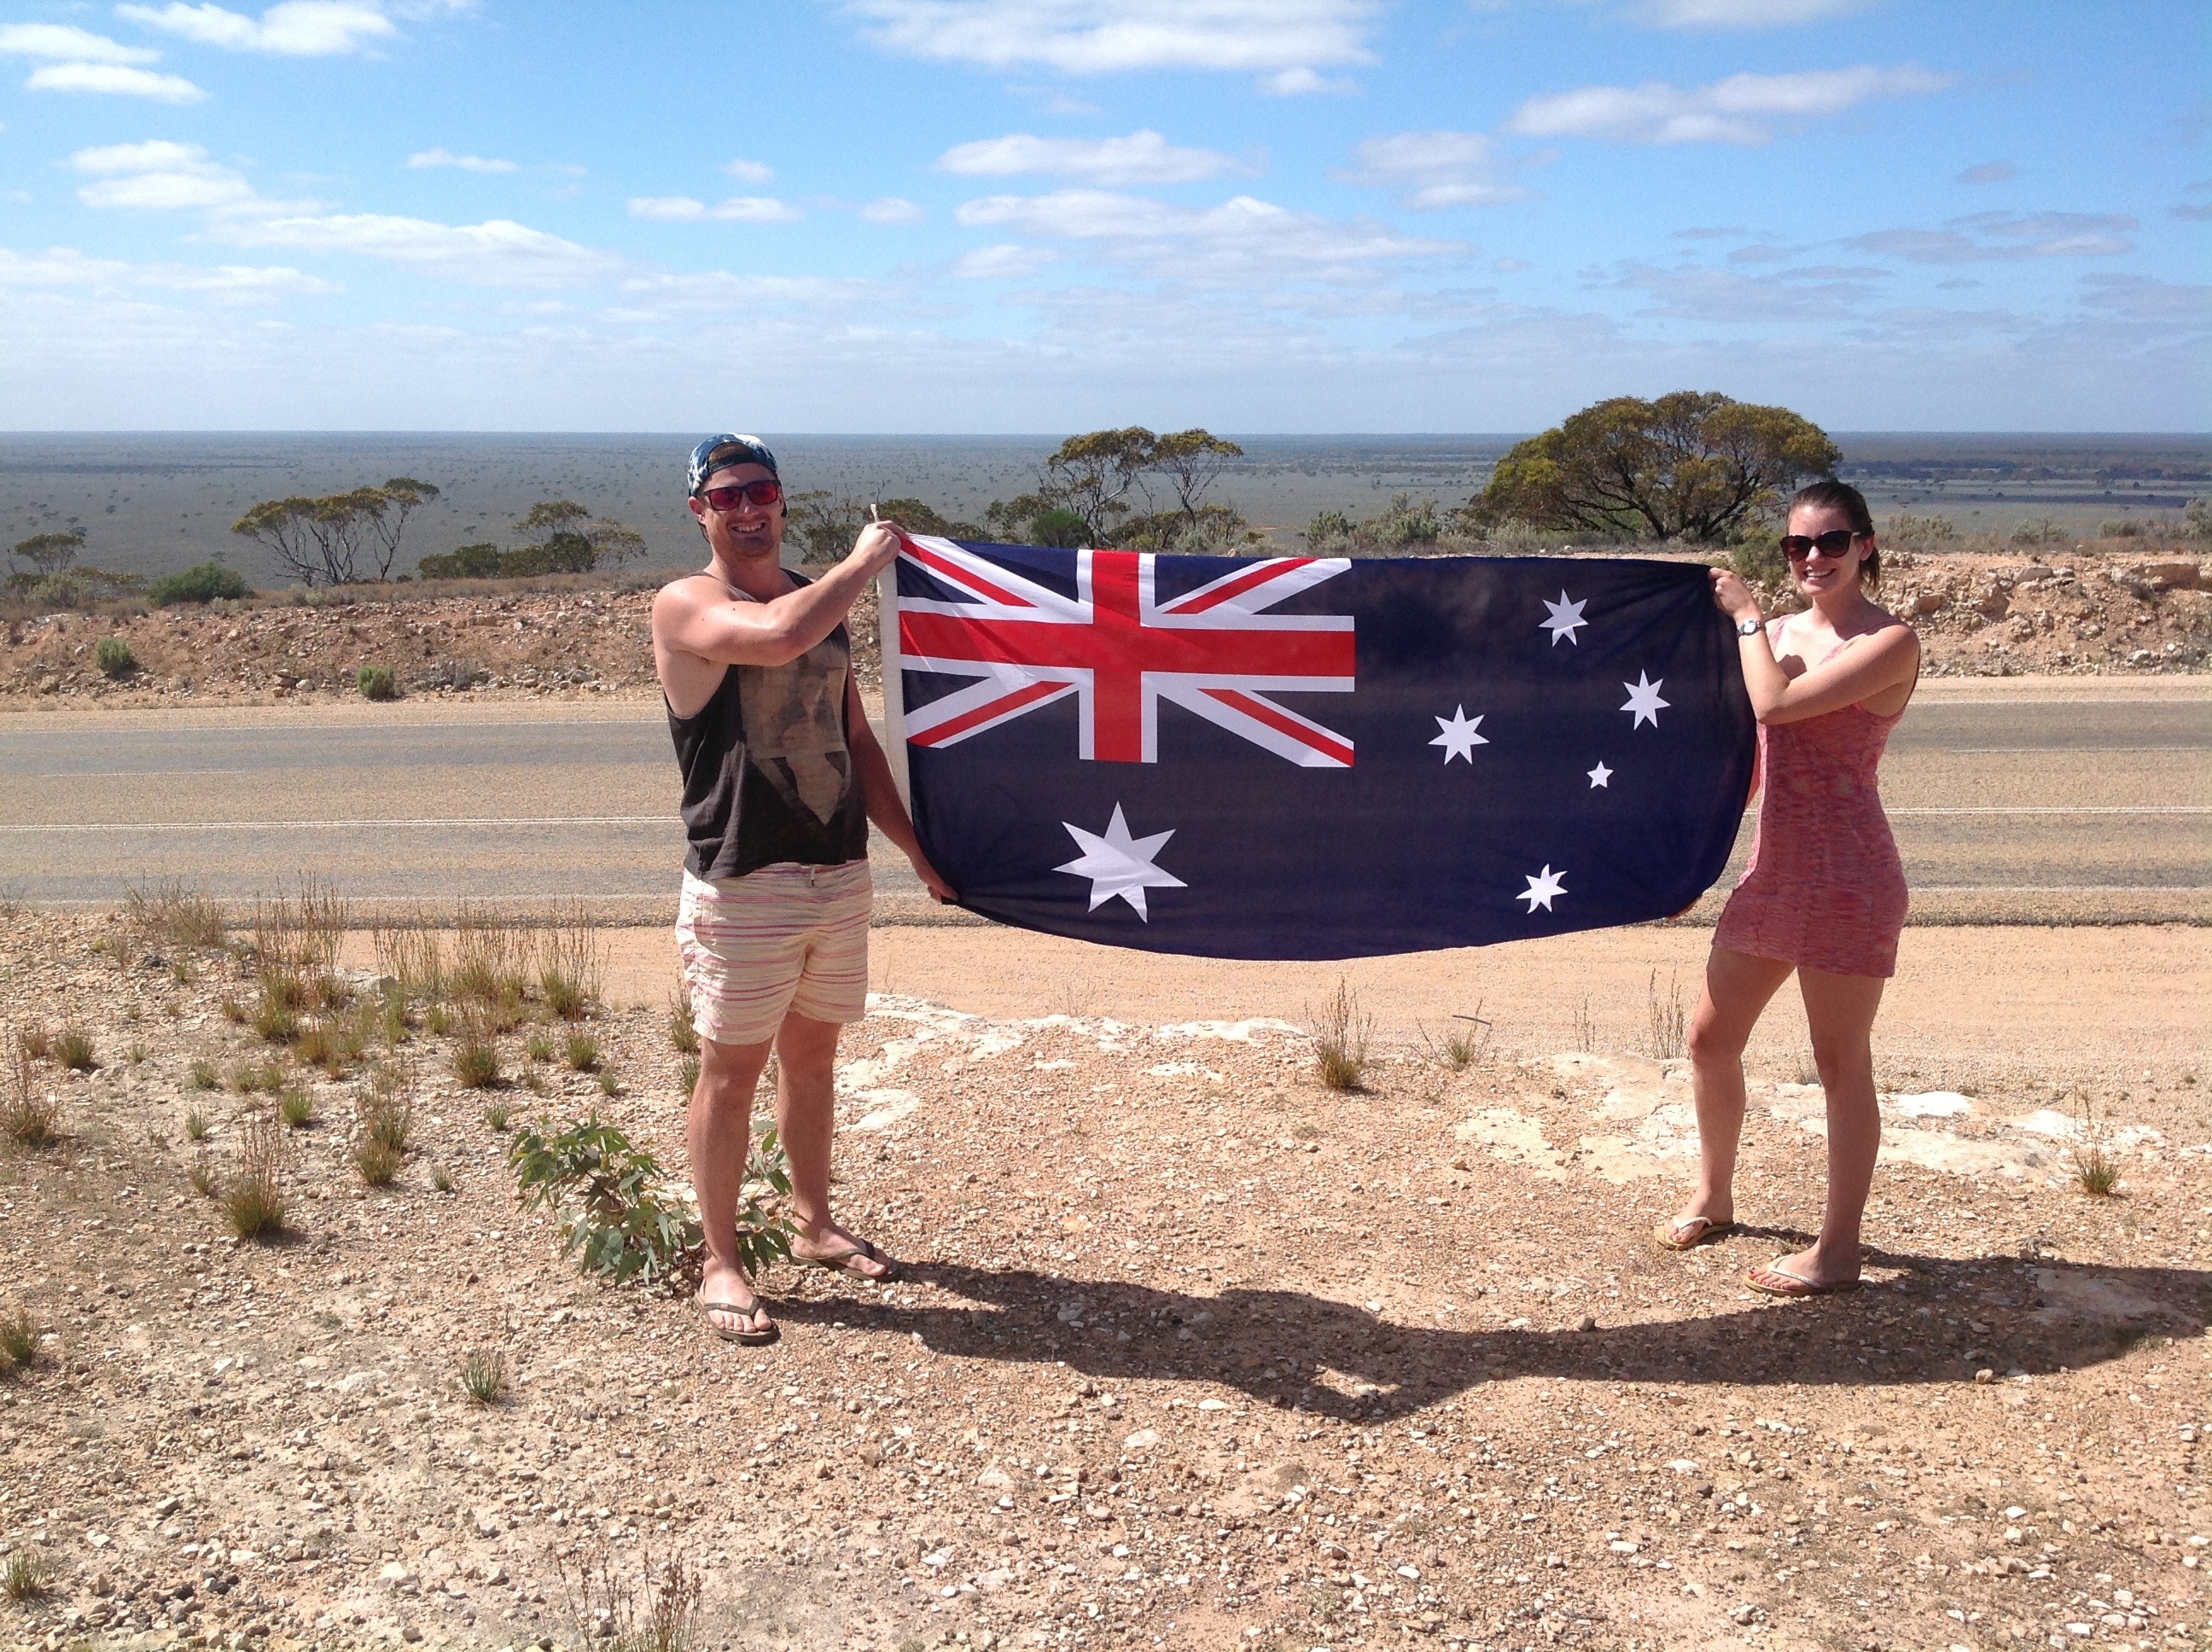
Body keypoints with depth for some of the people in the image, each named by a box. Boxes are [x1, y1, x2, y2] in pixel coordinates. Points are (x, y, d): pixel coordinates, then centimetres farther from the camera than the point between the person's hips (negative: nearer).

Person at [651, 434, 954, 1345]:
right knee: (732, 1068, 1)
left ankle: (813, 1223, 33)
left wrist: (916, 851, 14)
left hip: (840, 871, 6)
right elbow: (778, 636, -30)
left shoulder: (823, 601, 13)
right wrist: (866, 560, -16)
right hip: (742, 885, -6)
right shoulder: (686, 605, -8)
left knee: (812, 1054, 17)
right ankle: (720, 1262, 13)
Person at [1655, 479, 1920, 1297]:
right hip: (1773, 869, 8)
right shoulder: (1782, 631, 11)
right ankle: (1713, 1196, 36)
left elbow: (1774, 705, -21)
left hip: (1846, 876, -8)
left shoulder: (1890, 641, -11)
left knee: (1841, 1063, 1)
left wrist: (1746, 616, -10)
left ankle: (1838, 1247, 14)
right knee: (1711, 1039, 15)